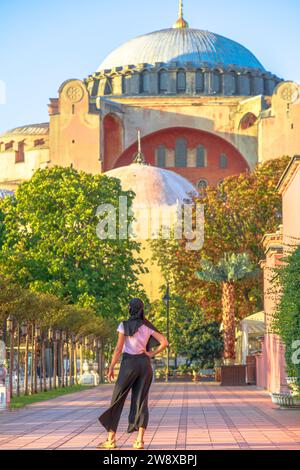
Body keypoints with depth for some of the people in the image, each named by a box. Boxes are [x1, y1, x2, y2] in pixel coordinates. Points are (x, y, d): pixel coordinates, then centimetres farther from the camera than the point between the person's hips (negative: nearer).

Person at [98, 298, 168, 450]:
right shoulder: (148, 326, 6)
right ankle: (140, 440, -3)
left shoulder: (124, 325, -5)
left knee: (117, 401, 4)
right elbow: (164, 342, -2)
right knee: (141, 402, 5)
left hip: (128, 364, -3)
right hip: (144, 364, 4)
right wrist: (151, 354, 5)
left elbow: (118, 349, -8)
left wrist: (111, 368, -3)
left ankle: (111, 439, 2)